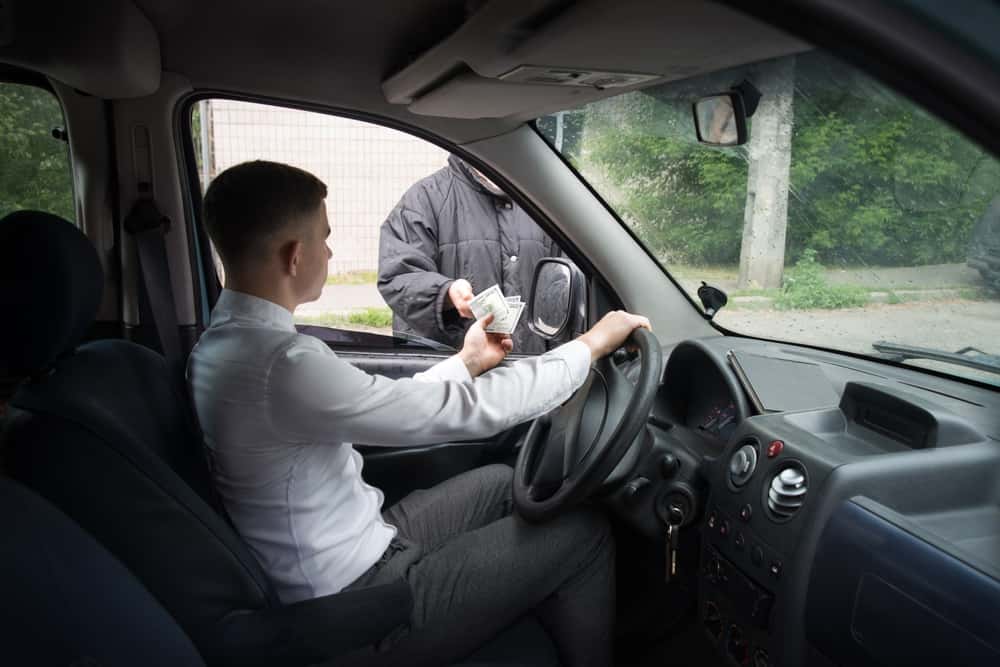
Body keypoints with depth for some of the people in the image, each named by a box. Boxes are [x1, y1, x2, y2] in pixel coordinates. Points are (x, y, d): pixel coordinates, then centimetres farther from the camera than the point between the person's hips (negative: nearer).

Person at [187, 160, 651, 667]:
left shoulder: (225, 341, 1)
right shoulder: (281, 364, -30)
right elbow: (464, 411, -25)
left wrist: (466, 362, 14)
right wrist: (589, 346, -13)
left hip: (342, 558, 9)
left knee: (500, 482, 20)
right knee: (583, 534, -1)